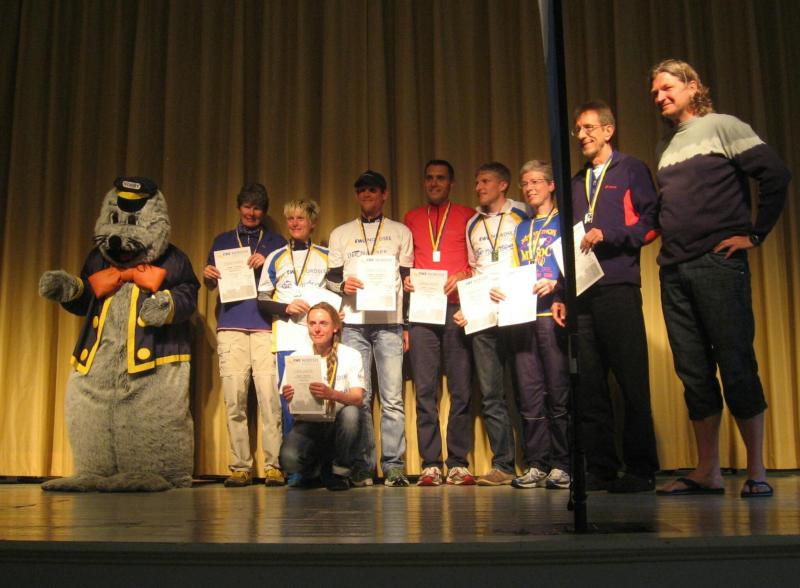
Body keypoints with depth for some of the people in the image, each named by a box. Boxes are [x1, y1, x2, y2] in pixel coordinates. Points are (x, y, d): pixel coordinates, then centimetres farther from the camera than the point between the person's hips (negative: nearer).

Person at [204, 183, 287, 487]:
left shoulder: (276, 242, 19)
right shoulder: (223, 241, 23)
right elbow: (210, 284, 22)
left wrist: (268, 264, -6)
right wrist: (208, 276, -1)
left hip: (266, 326, -1)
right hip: (230, 326, 1)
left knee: (270, 397, -11)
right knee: (234, 399, -5)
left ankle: (273, 465, -8)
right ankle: (240, 467, 0)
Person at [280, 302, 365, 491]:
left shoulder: (350, 355, -6)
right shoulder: (297, 356, 0)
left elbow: (358, 398, -17)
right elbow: (290, 401, 0)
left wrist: (332, 394, -38)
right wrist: (289, 397, -26)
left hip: (337, 422, -1)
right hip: (308, 422, 1)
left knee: (351, 413, -35)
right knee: (288, 459, -29)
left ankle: (339, 471, -7)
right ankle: (313, 465, 13)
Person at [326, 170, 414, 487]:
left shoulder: (401, 232, 14)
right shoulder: (341, 234, 18)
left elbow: (409, 280, 11)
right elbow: (331, 278, 16)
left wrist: (408, 325, 5)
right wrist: (343, 284, -8)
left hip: (389, 322, -1)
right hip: (353, 324, 1)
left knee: (392, 398, -6)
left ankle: (394, 467, -3)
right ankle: (362, 468, 3)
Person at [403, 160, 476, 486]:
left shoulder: (467, 216, 12)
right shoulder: (410, 219, 19)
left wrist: (464, 275, -11)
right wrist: (404, 279, 0)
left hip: (457, 308, -1)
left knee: (460, 388, -3)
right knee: (425, 388, -2)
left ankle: (458, 462, 2)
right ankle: (430, 463, 3)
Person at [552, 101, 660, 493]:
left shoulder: (631, 171, 7)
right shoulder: (576, 184, 23)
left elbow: (650, 222, -4)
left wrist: (606, 235, -14)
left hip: (618, 288, -6)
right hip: (581, 293, 6)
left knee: (632, 380, -5)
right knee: (589, 384, 4)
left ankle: (641, 469, 2)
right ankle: (600, 468, 10)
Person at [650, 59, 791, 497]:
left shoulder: (721, 126, 2)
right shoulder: (665, 146, 20)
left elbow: (775, 173, -7)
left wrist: (754, 234, -8)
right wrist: (667, 241, 12)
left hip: (717, 264, -6)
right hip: (673, 270, 7)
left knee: (736, 365, -6)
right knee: (693, 371, 5)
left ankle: (756, 471, 3)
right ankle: (707, 473, 11)